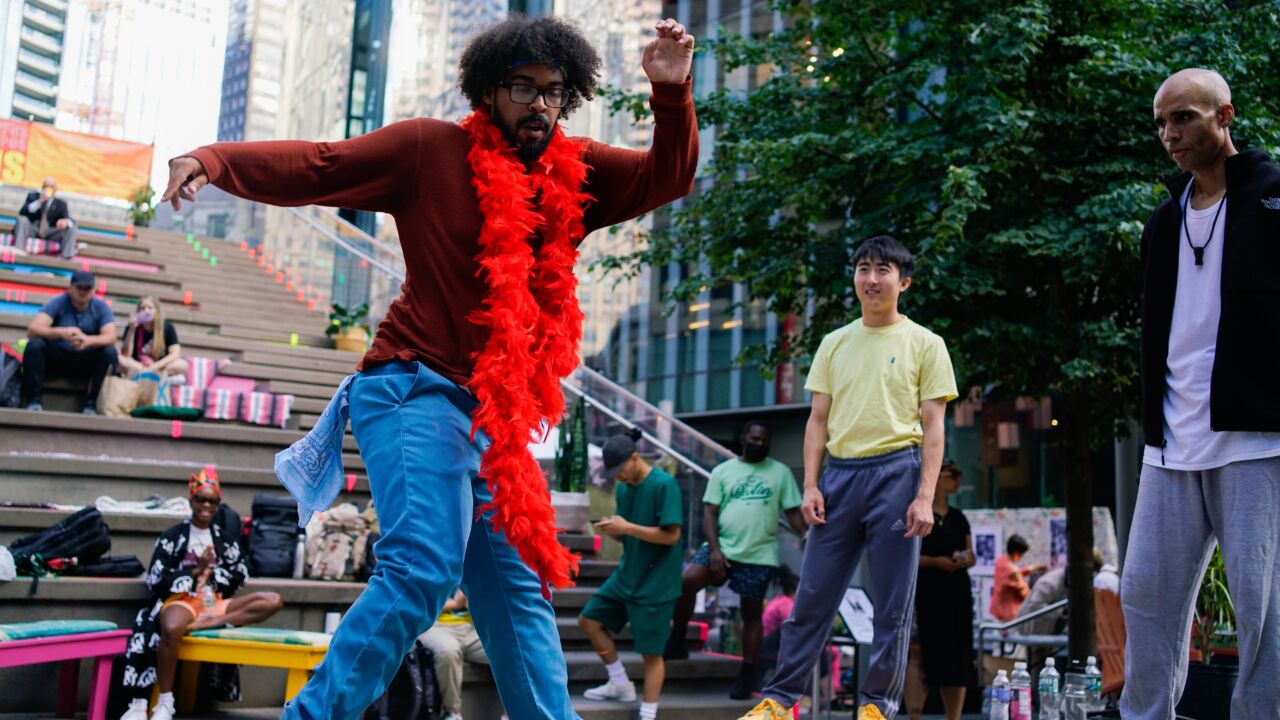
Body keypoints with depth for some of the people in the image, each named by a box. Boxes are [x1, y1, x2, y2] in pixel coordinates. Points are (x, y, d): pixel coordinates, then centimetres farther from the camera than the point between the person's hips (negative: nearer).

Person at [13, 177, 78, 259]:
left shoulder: (60, 204, 5)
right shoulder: (32, 196, 5)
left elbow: (70, 220, -9)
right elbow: (22, 213, -11)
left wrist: (65, 221, -36)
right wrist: (39, 202, -22)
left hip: (50, 234, 0)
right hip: (32, 230, 0)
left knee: (71, 228, -21)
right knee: (22, 219, -29)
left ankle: (66, 257, -31)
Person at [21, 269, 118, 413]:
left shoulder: (101, 307, -4)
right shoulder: (57, 303, -8)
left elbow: (111, 337, -18)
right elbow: (32, 330, -22)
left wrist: (88, 340, -41)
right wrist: (62, 332, -40)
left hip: (85, 364, 1)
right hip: (56, 358, -1)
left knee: (110, 352, -26)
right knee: (34, 344, -28)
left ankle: (91, 405, -24)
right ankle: (34, 401, -25)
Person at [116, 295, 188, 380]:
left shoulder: (168, 327, -7)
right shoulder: (134, 327, -7)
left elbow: (175, 354, -16)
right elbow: (125, 355, -16)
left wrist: (155, 366, -28)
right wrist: (131, 330, -26)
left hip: (161, 367, 0)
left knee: (182, 365, -29)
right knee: (118, 359, -30)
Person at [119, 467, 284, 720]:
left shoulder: (225, 539, 16)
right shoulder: (172, 536, 4)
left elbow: (239, 577, 9)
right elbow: (156, 581, -3)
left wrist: (211, 571, -7)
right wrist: (196, 570, -9)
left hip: (214, 602, 4)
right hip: (181, 600, -4)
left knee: (273, 601, -19)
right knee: (171, 628, -43)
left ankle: (209, 623, -32)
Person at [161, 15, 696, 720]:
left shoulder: (577, 174, 12)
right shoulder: (431, 149, 0)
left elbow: (667, 177, 10)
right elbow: (314, 167, -3)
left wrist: (672, 93, -7)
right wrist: (212, 159, -17)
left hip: (494, 415, 6)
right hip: (417, 390, -6)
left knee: (519, 589, 12)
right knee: (422, 569, -22)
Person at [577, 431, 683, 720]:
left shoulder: (663, 484, -17)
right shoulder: (622, 487, 6)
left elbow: (671, 535, -21)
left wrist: (627, 527, -24)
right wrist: (612, 529, -9)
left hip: (655, 582, -8)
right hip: (626, 573, 8)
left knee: (651, 652, -2)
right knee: (589, 619, 13)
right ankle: (621, 684, 26)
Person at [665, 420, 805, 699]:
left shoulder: (781, 472, 8)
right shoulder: (723, 471, 8)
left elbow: (793, 511, 5)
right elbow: (710, 512, 3)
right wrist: (714, 549, -11)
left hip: (759, 555, 0)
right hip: (722, 547, 0)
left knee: (752, 614, 5)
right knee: (686, 580, -20)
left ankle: (748, 673, 16)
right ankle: (677, 640, -2)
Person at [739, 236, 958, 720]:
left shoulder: (925, 345, 4)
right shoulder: (834, 344, 13)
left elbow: (933, 427, 0)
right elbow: (818, 420, 12)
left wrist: (925, 497, -9)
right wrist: (810, 485, 2)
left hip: (896, 472, -3)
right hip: (840, 473, 3)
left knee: (893, 605, 3)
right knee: (812, 594, 5)